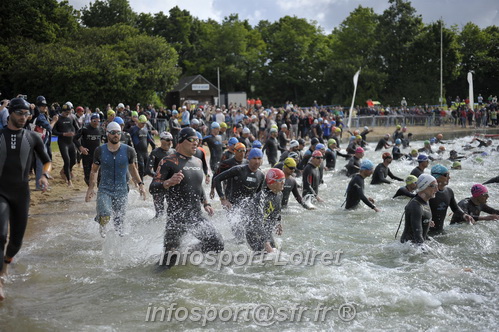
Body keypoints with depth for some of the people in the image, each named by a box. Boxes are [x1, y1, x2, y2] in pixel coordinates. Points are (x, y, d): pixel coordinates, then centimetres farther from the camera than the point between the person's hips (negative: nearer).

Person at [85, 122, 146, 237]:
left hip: (121, 190, 1)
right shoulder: (100, 151, -2)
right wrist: (90, 188, 2)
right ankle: (102, 225, 15)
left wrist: (140, 184, 4)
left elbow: (132, 168, 12)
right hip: (104, 190, -1)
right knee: (105, 216, -20)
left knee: (119, 221, 5)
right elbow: (94, 170, 9)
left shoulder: (128, 151, -2)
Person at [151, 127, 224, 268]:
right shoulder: (169, 161, -8)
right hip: (176, 217, -6)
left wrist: (205, 203, 18)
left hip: (197, 215, 6)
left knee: (217, 244, -2)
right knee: (170, 253, -1)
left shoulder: (198, 162, 15)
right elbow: (155, 185, -14)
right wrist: (169, 182, -33)